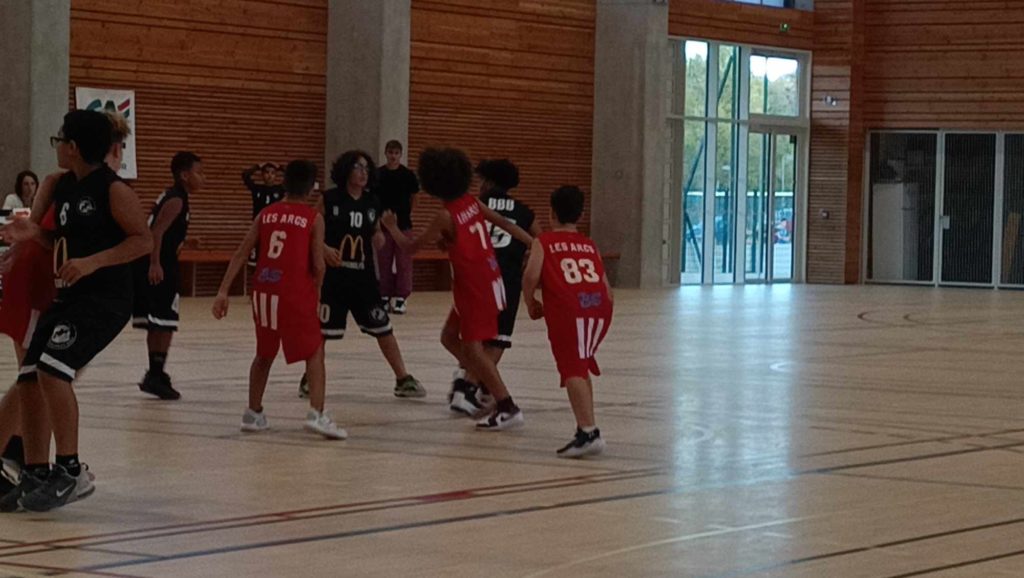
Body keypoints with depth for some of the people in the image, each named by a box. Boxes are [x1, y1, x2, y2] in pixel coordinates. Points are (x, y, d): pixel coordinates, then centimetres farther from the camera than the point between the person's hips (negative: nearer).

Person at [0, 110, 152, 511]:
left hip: (104, 300, -9)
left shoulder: (112, 189, -12)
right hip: (67, 297, 9)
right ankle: (35, 475, 15)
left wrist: (91, 262, -25)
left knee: (52, 371, -24)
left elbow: (143, 240, -16)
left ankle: (71, 472, -15)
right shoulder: (64, 187, 12)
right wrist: (34, 233, 4)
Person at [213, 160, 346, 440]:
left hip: (264, 292, 5)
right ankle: (317, 414, -15)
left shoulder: (266, 214, 10)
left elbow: (241, 253, 5)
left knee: (264, 354, 22)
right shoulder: (313, 218, -2)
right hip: (295, 294, -5)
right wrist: (315, 291, 14)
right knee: (314, 354, 2)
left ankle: (253, 414, 26)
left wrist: (223, 291, 3)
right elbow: (318, 264, -5)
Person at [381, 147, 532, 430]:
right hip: (489, 278, 9)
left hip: (475, 287, -9)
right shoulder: (472, 203, 3)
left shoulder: (446, 216, -17)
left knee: (473, 348, -7)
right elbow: (504, 223, 3)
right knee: (449, 336, 18)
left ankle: (507, 408, -10)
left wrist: (392, 227, 9)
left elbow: (411, 246, -8)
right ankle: (487, 386, 20)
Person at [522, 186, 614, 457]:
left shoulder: (543, 242, 15)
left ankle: (589, 432, -25)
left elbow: (531, 276, -2)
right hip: (600, 307, 5)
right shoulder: (590, 245, 27)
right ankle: (587, 427, 24)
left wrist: (531, 303, 15)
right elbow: (607, 289, 21)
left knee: (573, 370, -10)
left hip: (566, 307, -5)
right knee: (581, 366, 23)